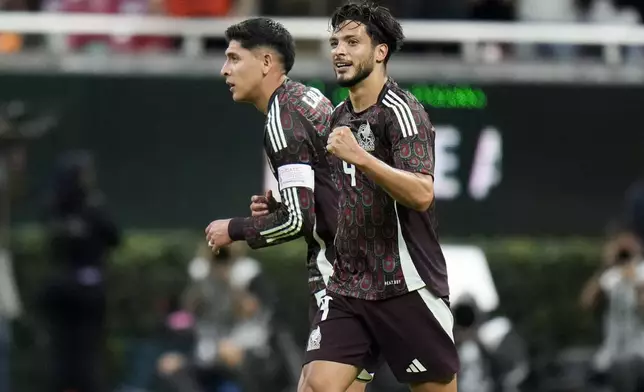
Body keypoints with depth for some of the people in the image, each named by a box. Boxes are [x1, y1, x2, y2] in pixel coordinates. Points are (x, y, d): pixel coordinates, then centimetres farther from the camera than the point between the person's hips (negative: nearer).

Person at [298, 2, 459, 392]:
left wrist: (359, 156, -31)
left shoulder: (401, 110, -10)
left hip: (406, 286, -7)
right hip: (348, 285, 7)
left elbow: (421, 194, -23)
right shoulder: (340, 116, 14)